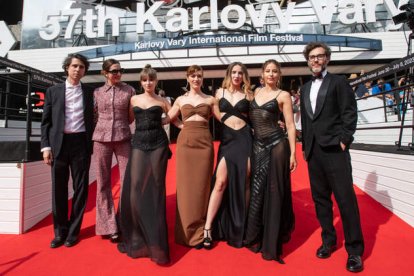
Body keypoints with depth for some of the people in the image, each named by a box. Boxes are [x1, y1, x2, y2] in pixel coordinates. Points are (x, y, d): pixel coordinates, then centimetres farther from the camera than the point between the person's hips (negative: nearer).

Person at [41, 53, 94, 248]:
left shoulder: (89, 93, 9)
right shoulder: (53, 91, 9)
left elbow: (91, 121, 8)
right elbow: (46, 121, 6)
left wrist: (91, 146, 1)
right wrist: (46, 146, -4)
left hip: (81, 143, 0)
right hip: (59, 143, 1)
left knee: (80, 188, 4)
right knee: (59, 189, 6)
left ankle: (73, 231, 19)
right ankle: (60, 231, 22)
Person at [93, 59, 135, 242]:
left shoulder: (129, 90, 5)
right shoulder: (97, 92, 8)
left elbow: (132, 116, 10)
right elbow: (94, 117, 15)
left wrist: (119, 125, 7)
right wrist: (105, 127, 8)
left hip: (123, 138, -1)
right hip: (101, 138, 1)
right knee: (103, 182, 4)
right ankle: (109, 225, 15)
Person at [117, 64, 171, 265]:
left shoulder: (162, 101, 7)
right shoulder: (134, 99, 12)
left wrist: (158, 123, 6)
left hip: (158, 144, -1)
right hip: (139, 144, 2)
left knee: (155, 187, 1)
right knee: (136, 187, -5)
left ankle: (154, 237, 14)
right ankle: (138, 236, 13)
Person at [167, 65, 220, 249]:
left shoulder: (210, 99, 10)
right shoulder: (180, 100, 12)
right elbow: (167, 119, 10)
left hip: (204, 142, 0)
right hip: (185, 142, 1)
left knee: (202, 186, 3)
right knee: (185, 186, 3)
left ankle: (199, 231, 17)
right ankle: (188, 231, 17)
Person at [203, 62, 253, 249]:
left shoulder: (248, 95, 9)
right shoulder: (220, 92, 9)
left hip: (245, 138, 1)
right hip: (227, 139, 0)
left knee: (244, 183, 5)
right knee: (221, 182, -7)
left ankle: (242, 226, 21)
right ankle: (208, 226, 2)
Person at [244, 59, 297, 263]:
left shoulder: (283, 95, -2)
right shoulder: (256, 92, 13)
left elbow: (290, 125, -5)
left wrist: (293, 153, -10)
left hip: (277, 145, -4)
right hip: (257, 145, 5)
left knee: (274, 190, 2)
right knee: (257, 189, 11)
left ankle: (272, 240, 17)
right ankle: (256, 235, 29)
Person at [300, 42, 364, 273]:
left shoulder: (339, 82, 3)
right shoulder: (306, 88, 18)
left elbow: (350, 113, -5)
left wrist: (343, 141, -13)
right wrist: (305, 146, 11)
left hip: (335, 149, -5)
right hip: (313, 150, 6)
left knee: (346, 199, -3)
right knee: (320, 198, 11)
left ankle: (355, 250, 10)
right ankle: (329, 240, 26)